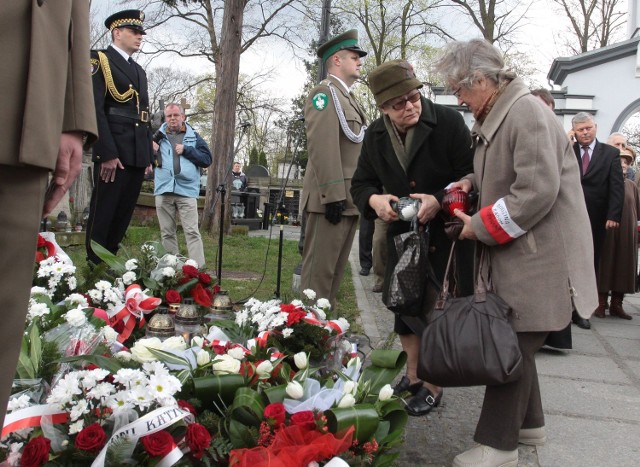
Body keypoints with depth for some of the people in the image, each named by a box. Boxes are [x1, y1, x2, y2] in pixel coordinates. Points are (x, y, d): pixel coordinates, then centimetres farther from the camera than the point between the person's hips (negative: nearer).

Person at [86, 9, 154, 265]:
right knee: (102, 215, -4)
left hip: (137, 155, 7)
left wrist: (149, 156, 13)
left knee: (123, 216, 8)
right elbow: (95, 109, -11)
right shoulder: (99, 60, 0)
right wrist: (107, 154, -19)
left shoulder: (139, 71, 23)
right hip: (112, 153, -7)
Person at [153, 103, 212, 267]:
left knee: (192, 231, -7)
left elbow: (207, 159, 1)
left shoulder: (193, 136, 8)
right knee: (167, 233, 8)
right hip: (163, 190, 2)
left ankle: (198, 268, -9)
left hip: (187, 190, -2)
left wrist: (186, 150, -7)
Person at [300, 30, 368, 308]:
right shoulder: (325, 92, -6)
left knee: (335, 271, 13)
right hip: (332, 200, -10)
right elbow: (322, 147, -17)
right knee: (319, 272, -6)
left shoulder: (347, 98, 23)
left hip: (349, 200, 10)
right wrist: (333, 196, -23)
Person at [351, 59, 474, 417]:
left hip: (445, 232, -5)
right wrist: (374, 199, -17)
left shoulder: (449, 122, -16)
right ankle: (412, 376, 33)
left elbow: (470, 176, -15)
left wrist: (440, 200, -31)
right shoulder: (375, 136, 0)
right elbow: (361, 183, 5)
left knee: (434, 307, -4)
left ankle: (432, 387, 14)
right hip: (402, 232, 6)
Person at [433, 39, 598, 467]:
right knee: (517, 343, 16)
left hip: (540, 254, -9)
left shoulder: (527, 112, -18)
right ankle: (529, 423, 32)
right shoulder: (497, 115, 12)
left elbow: (538, 190, -24)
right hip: (518, 252, 9)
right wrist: (475, 181, 4)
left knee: (514, 347, -4)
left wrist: (481, 226, -16)